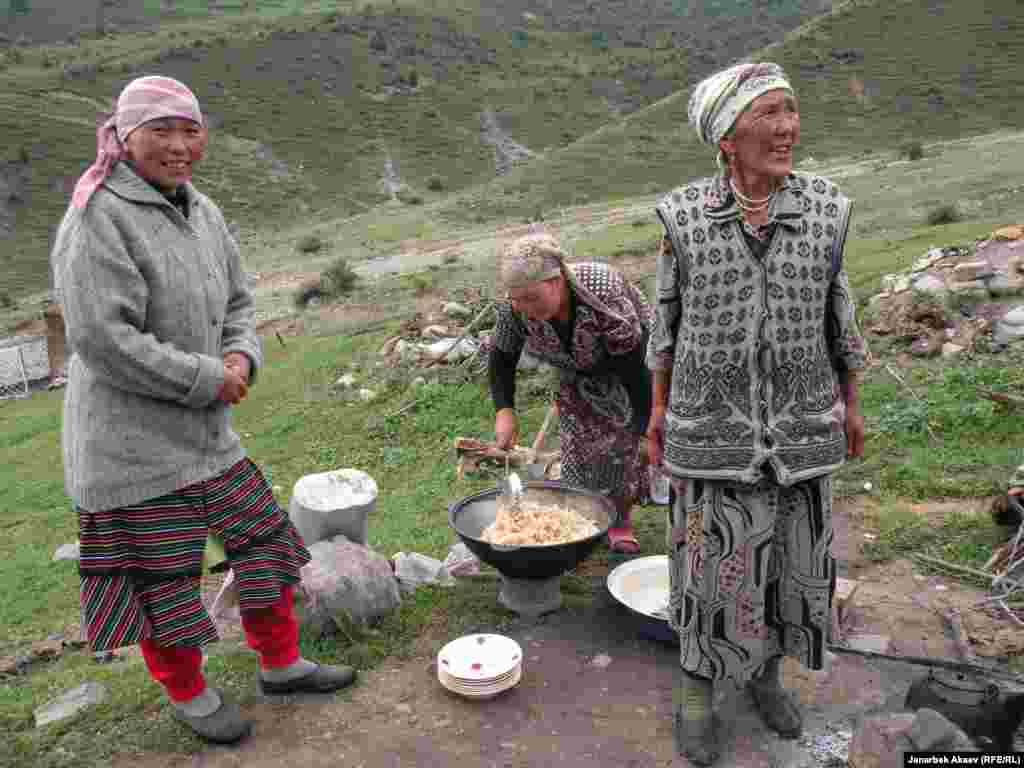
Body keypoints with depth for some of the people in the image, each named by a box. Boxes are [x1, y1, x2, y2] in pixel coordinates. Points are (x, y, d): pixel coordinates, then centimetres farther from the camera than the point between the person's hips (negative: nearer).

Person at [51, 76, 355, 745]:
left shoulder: (201, 211, 8)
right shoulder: (98, 220, -17)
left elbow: (238, 300, 16)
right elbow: (103, 339, -23)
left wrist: (241, 357, -4)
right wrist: (208, 380, -17)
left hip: (208, 430, 8)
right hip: (134, 443, -8)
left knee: (264, 538, 15)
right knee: (162, 574, 7)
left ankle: (280, 663, 35)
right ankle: (189, 694, 32)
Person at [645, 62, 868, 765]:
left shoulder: (824, 207, -5)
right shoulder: (684, 215, -9)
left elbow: (836, 311, 5)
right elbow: (669, 314, 0)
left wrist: (851, 405, 10)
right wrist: (659, 408, 2)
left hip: (799, 420, 3)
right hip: (713, 422, -2)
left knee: (791, 556, 15)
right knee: (711, 562, 7)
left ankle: (766, 670, 43)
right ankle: (697, 688, 33)